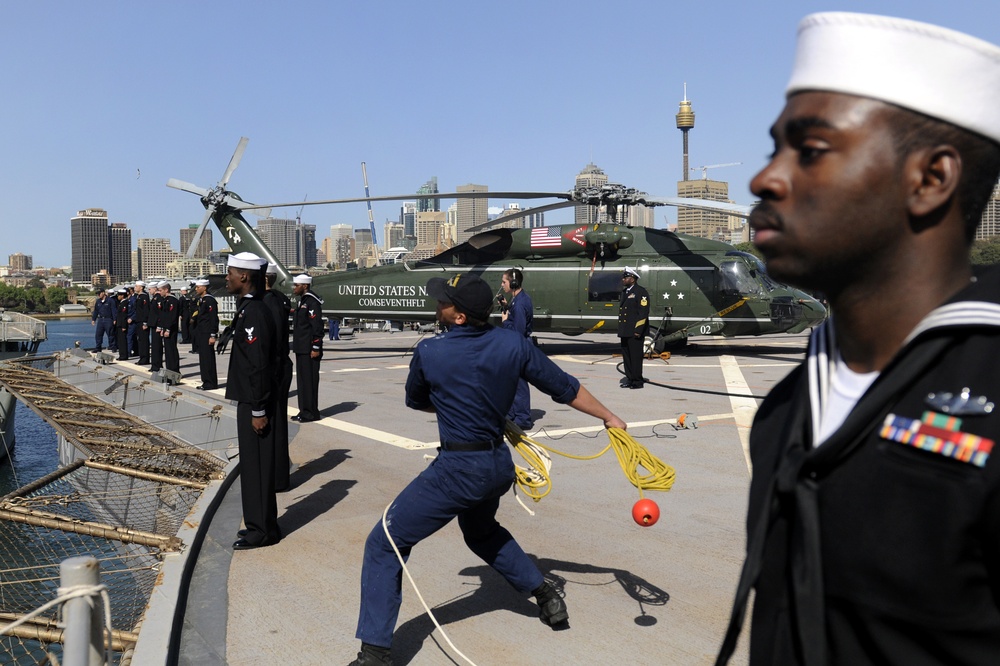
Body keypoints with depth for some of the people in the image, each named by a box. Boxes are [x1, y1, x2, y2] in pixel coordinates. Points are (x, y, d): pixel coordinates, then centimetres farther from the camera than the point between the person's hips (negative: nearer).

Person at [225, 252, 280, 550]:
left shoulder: (254, 312, -19)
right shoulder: (248, 309, 13)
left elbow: (258, 365, -22)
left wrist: (258, 411, -21)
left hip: (255, 404, -10)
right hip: (250, 401, 10)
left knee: (256, 466, -1)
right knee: (253, 464, 16)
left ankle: (262, 531, 10)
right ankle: (260, 525, 27)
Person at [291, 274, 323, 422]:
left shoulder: (312, 302, -13)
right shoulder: (302, 301, 17)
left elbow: (317, 326, -18)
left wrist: (316, 348, -20)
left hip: (309, 350, -10)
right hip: (301, 349, 10)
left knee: (310, 380, -5)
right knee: (302, 380, 12)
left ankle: (312, 413, 1)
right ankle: (304, 411, 20)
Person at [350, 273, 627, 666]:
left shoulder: (428, 353, -13)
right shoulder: (515, 345, -4)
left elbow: (415, 402, 8)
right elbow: (565, 388, 5)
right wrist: (609, 417, 18)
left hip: (457, 470, -6)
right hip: (500, 464, 6)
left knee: (384, 545, 4)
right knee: (481, 532, 35)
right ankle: (546, 597, 41)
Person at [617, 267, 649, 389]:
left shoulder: (641, 292, -8)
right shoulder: (625, 292, 19)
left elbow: (644, 312, -14)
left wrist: (638, 330, -18)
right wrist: (621, 330, 17)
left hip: (635, 332, -9)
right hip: (625, 332, 9)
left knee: (635, 356, -5)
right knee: (626, 356, 11)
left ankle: (638, 381, 1)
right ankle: (630, 379, 19)